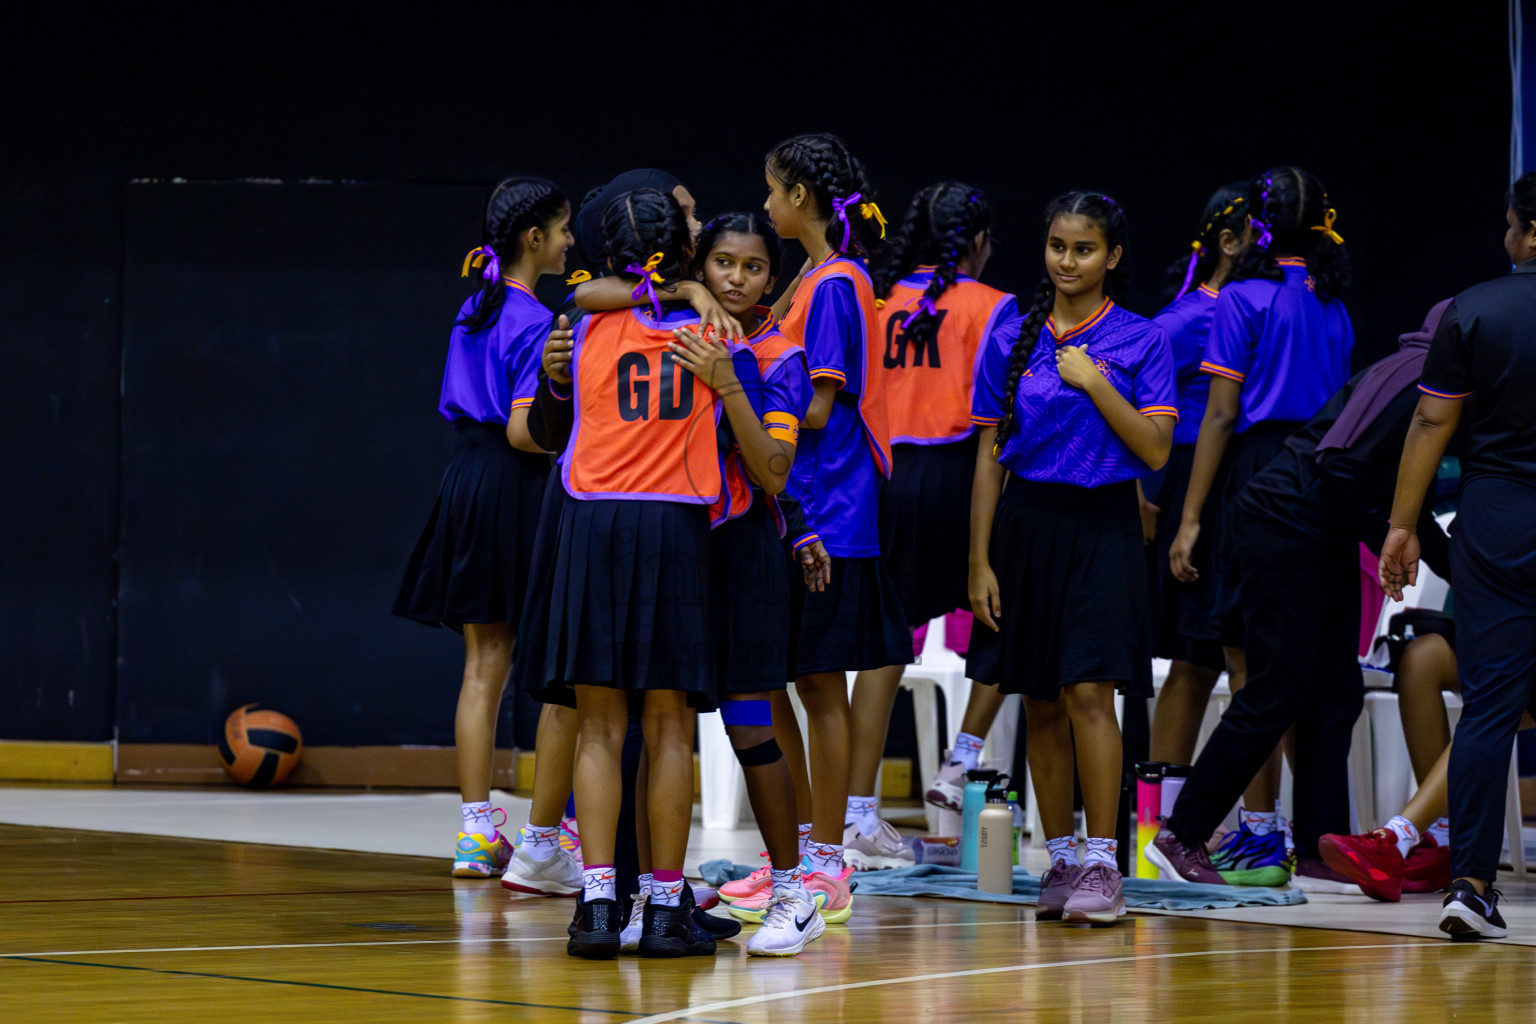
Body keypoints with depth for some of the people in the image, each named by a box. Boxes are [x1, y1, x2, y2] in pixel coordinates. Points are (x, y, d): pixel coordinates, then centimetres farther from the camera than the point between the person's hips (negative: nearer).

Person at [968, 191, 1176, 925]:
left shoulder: (1141, 341, 1)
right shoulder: (1011, 342, 7)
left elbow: (1156, 451, -5)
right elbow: (988, 458, 8)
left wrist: (1095, 383, -13)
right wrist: (979, 562, 3)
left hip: (1101, 527, -3)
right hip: (1025, 526, 3)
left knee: (1088, 693, -14)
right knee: (1041, 705, 6)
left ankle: (1101, 864, -11)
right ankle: (1059, 860, 14)